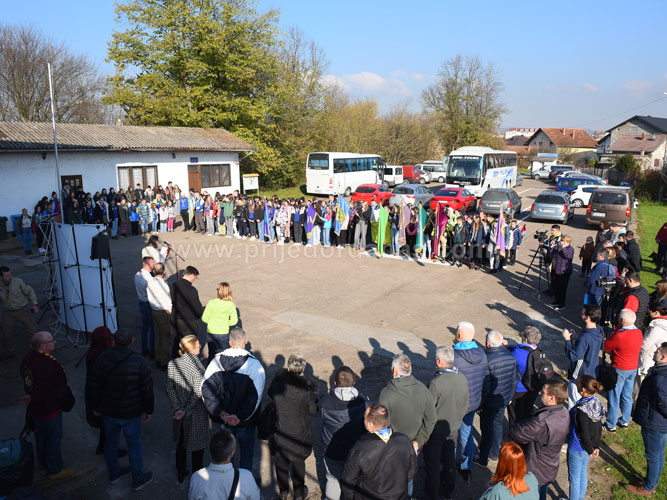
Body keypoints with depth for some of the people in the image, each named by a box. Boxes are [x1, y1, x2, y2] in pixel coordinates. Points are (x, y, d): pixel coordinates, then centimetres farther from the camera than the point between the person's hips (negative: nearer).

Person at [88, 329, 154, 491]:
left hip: (108, 412, 3)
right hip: (131, 413, -3)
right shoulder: (140, 362, -21)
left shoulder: (101, 360, -12)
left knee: (111, 442, 24)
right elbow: (147, 389, -13)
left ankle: (114, 473, 44)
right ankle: (138, 479, 29)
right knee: (134, 445, 14)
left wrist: (95, 407, 15)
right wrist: (148, 410, 1)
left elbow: (94, 386, -1)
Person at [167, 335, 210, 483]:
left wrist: (177, 409, -7)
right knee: (197, 446, 16)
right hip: (197, 415, -5)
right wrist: (186, 411, -14)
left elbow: (170, 389, -7)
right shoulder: (197, 366, -25)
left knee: (180, 444, 25)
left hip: (179, 411, 5)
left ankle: (181, 474, 42)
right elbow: (198, 393, -24)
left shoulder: (172, 364, -8)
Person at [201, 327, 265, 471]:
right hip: (246, 421, -4)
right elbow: (255, 396, -24)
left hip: (223, 419, 4)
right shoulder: (254, 365, -19)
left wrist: (220, 412, -17)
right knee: (246, 454, 18)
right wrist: (240, 416, -21)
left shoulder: (217, 360, -8)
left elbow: (206, 388, -13)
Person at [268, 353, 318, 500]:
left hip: (279, 431, 2)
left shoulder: (277, 381, -19)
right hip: (299, 433, -2)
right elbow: (314, 411, -16)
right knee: (298, 463, 22)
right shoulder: (308, 387, -26)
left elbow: (270, 394, 3)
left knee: (281, 461, 25)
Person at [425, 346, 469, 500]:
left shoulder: (436, 383, -30)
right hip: (453, 428, 6)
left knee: (433, 463, 14)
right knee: (450, 460, 23)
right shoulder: (462, 379, -11)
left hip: (436, 430, -6)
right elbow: (465, 405, 3)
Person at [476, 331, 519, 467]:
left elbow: (485, 386, -23)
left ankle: (483, 459, 22)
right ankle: (495, 453, 39)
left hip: (490, 401, -6)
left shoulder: (487, 360, -27)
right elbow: (515, 379, 6)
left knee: (487, 429, 9)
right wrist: (510, 397, 19)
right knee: (498, 424, 23)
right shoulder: (511, 357, -6)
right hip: (504, 399, 6)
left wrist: (480, 403, -11)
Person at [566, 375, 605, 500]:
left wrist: (590, 450, -6)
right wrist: (596, 446, 12)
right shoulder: (597, 403, -8)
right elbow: (599, 428, 3)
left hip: (577, 449, -8)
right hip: (586, 448, 8)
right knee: (583, 474, 25)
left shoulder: (581, 410, -33)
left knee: (574, 478, 12)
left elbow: (584, 434, -23)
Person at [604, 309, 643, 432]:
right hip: (633, 368, 7)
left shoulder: (619, 336, -27)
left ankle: (610, 425, 15)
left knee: (614, 398, 5)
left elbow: (606, 347, -14)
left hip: (619, 370, -7)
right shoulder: (639, 332, -5)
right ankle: (624, 421, 33)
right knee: (627, 396, 20)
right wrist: (617, 330, -4)